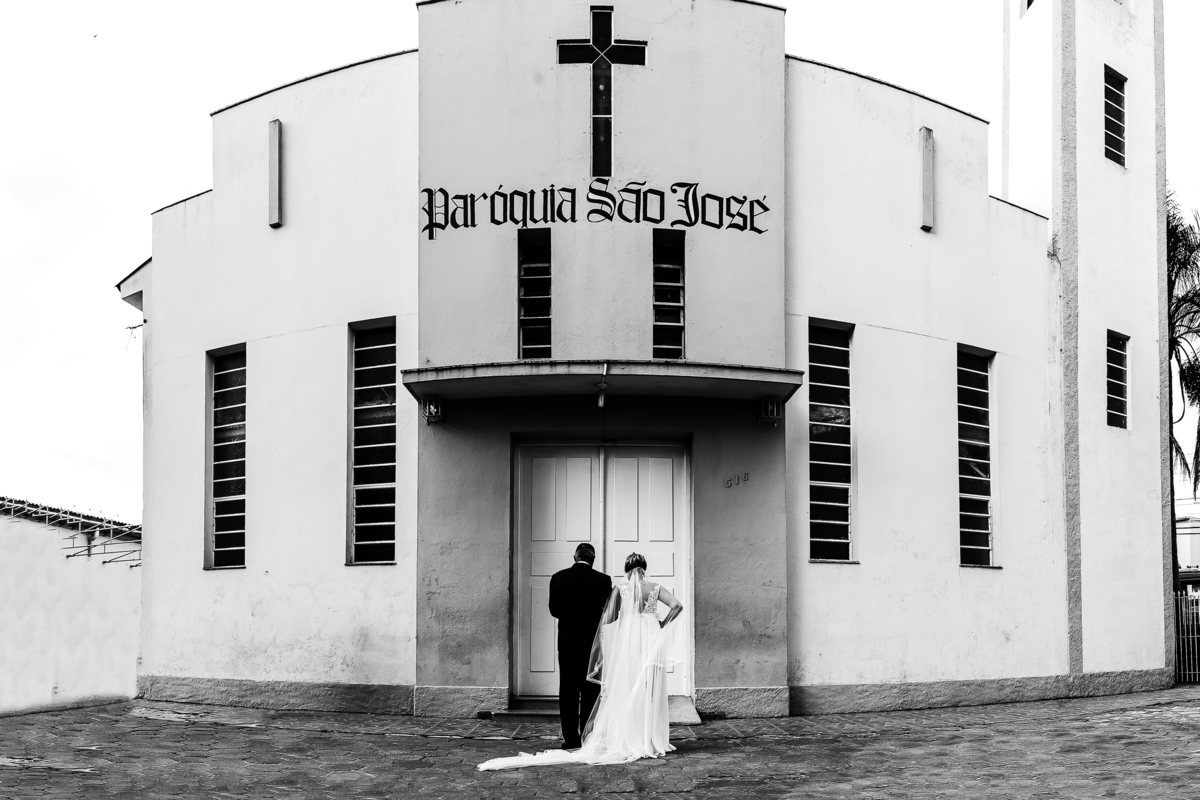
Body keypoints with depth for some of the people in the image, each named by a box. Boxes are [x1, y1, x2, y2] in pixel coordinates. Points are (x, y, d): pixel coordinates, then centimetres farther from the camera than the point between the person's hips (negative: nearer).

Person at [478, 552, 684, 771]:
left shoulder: (620, 588, 2)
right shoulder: (655, 588, 3)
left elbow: (608, 619, -3)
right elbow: (677, 606, -9)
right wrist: (662, 625, 3)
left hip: (625, 641, 0)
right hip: (650, 641, 0)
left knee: (622, 693, 4)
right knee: (648, 692, 3)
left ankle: (622, 742, 2)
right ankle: (648, 742, 3)